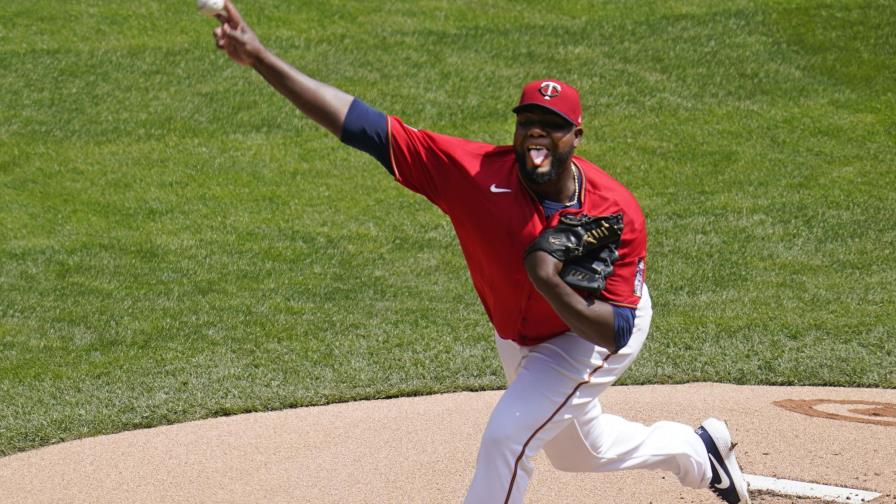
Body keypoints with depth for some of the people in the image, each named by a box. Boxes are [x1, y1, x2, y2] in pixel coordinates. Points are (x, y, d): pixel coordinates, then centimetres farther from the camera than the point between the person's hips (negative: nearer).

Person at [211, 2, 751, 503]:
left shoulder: (618, 213, -34)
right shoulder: (477, 172, -31)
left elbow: (613, 333, -30)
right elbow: (362, 124, -36)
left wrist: (550, 283, -46)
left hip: (593, 333, -5)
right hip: (518, 336, 5)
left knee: (507, 437, -21)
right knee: (579, 450, 26)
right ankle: (698, 449, 54)